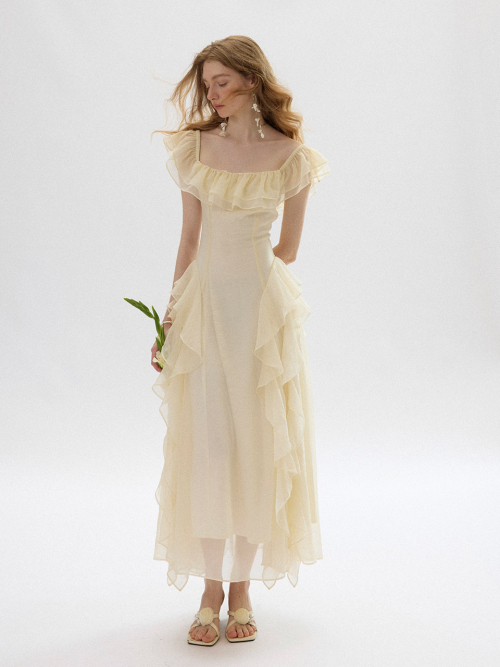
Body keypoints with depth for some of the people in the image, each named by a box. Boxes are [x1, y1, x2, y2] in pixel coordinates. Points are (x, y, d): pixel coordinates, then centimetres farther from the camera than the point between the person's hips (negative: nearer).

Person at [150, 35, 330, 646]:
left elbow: (287, 248, 4)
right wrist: (172, 314, 5)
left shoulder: (292, 156, -3)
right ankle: (211, 589, 12)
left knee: (258, 446, 3)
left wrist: (241, 276, 2)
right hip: (203, 307, 2)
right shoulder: (194, 147, 5)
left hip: (263, 307, -1)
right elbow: (190, 237, 8)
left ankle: (243, 588, 15)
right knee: (205, 446, 1)